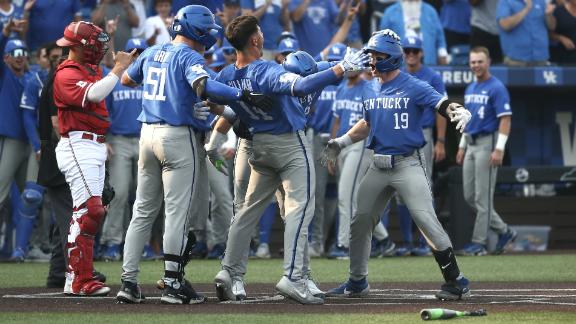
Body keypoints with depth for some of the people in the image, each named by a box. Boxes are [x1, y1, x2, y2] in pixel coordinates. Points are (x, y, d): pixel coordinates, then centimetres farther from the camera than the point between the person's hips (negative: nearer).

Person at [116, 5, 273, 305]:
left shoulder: (152, 53, 13)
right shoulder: (188, 56, -10)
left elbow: (126, 79, 28)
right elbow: (202, 84, -29)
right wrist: (244, 96, -31)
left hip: (148, 133, 7)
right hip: (177, 135, -7)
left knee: (143, 211, 11)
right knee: (178, 212, -3)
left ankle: (128, 281, 7)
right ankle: (173, 284, -3)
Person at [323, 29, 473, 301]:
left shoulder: (414, 88, -9)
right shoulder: (373, 93, 12)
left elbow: (444, 105, -21)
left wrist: (460, 111, -42)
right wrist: (342, 141, 21)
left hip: (407, 164, -7)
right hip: (379, 166, 7)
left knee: (426, 220, -17)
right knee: (360, 222, 10)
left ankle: (456, 282, -13)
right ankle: (357, 282, 26)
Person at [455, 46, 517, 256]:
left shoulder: (497, 88, -10)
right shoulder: (470, 89, 16)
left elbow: (505, 119, -15)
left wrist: (499, 149, -22)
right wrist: (462, 146, 19)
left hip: (487, 144, -9)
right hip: (471, 144, 9)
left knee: (482, 196, -7)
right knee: (469, 196, 8)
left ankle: (479, 242, -4)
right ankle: (503, 231, 18)